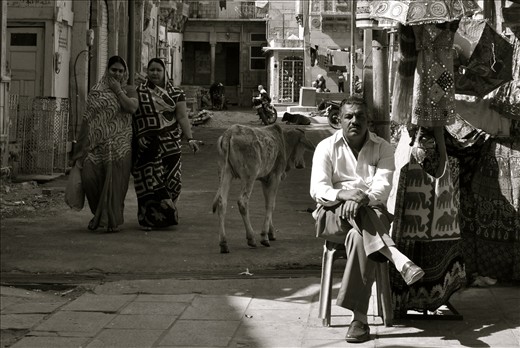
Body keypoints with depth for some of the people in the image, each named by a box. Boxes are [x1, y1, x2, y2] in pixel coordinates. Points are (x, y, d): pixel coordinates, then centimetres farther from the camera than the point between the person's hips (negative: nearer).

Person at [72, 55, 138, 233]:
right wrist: (80, 147, 8)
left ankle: (112, 220, 7)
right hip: (96, 143, 1)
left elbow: (132, 107, -14)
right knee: (89, 177, -10)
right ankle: (98, 213, 14)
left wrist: (118, 90, -7)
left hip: (119, 145, -1)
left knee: (115, 182, -4)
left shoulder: (129, 90, 8)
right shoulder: (95, 92, 11)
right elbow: (87, 119, 11)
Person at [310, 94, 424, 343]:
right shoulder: (327, 147, 6)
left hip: (372, 211, 0)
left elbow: (382, 187, -8)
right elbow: (317, 189, -6)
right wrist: (344, 194, -27)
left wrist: (363, 199, -30)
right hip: (334, 211, 0)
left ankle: (359, 318, -42)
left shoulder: (382, 148, 7)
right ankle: (401, 262, -48)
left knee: (359, 236, -36)